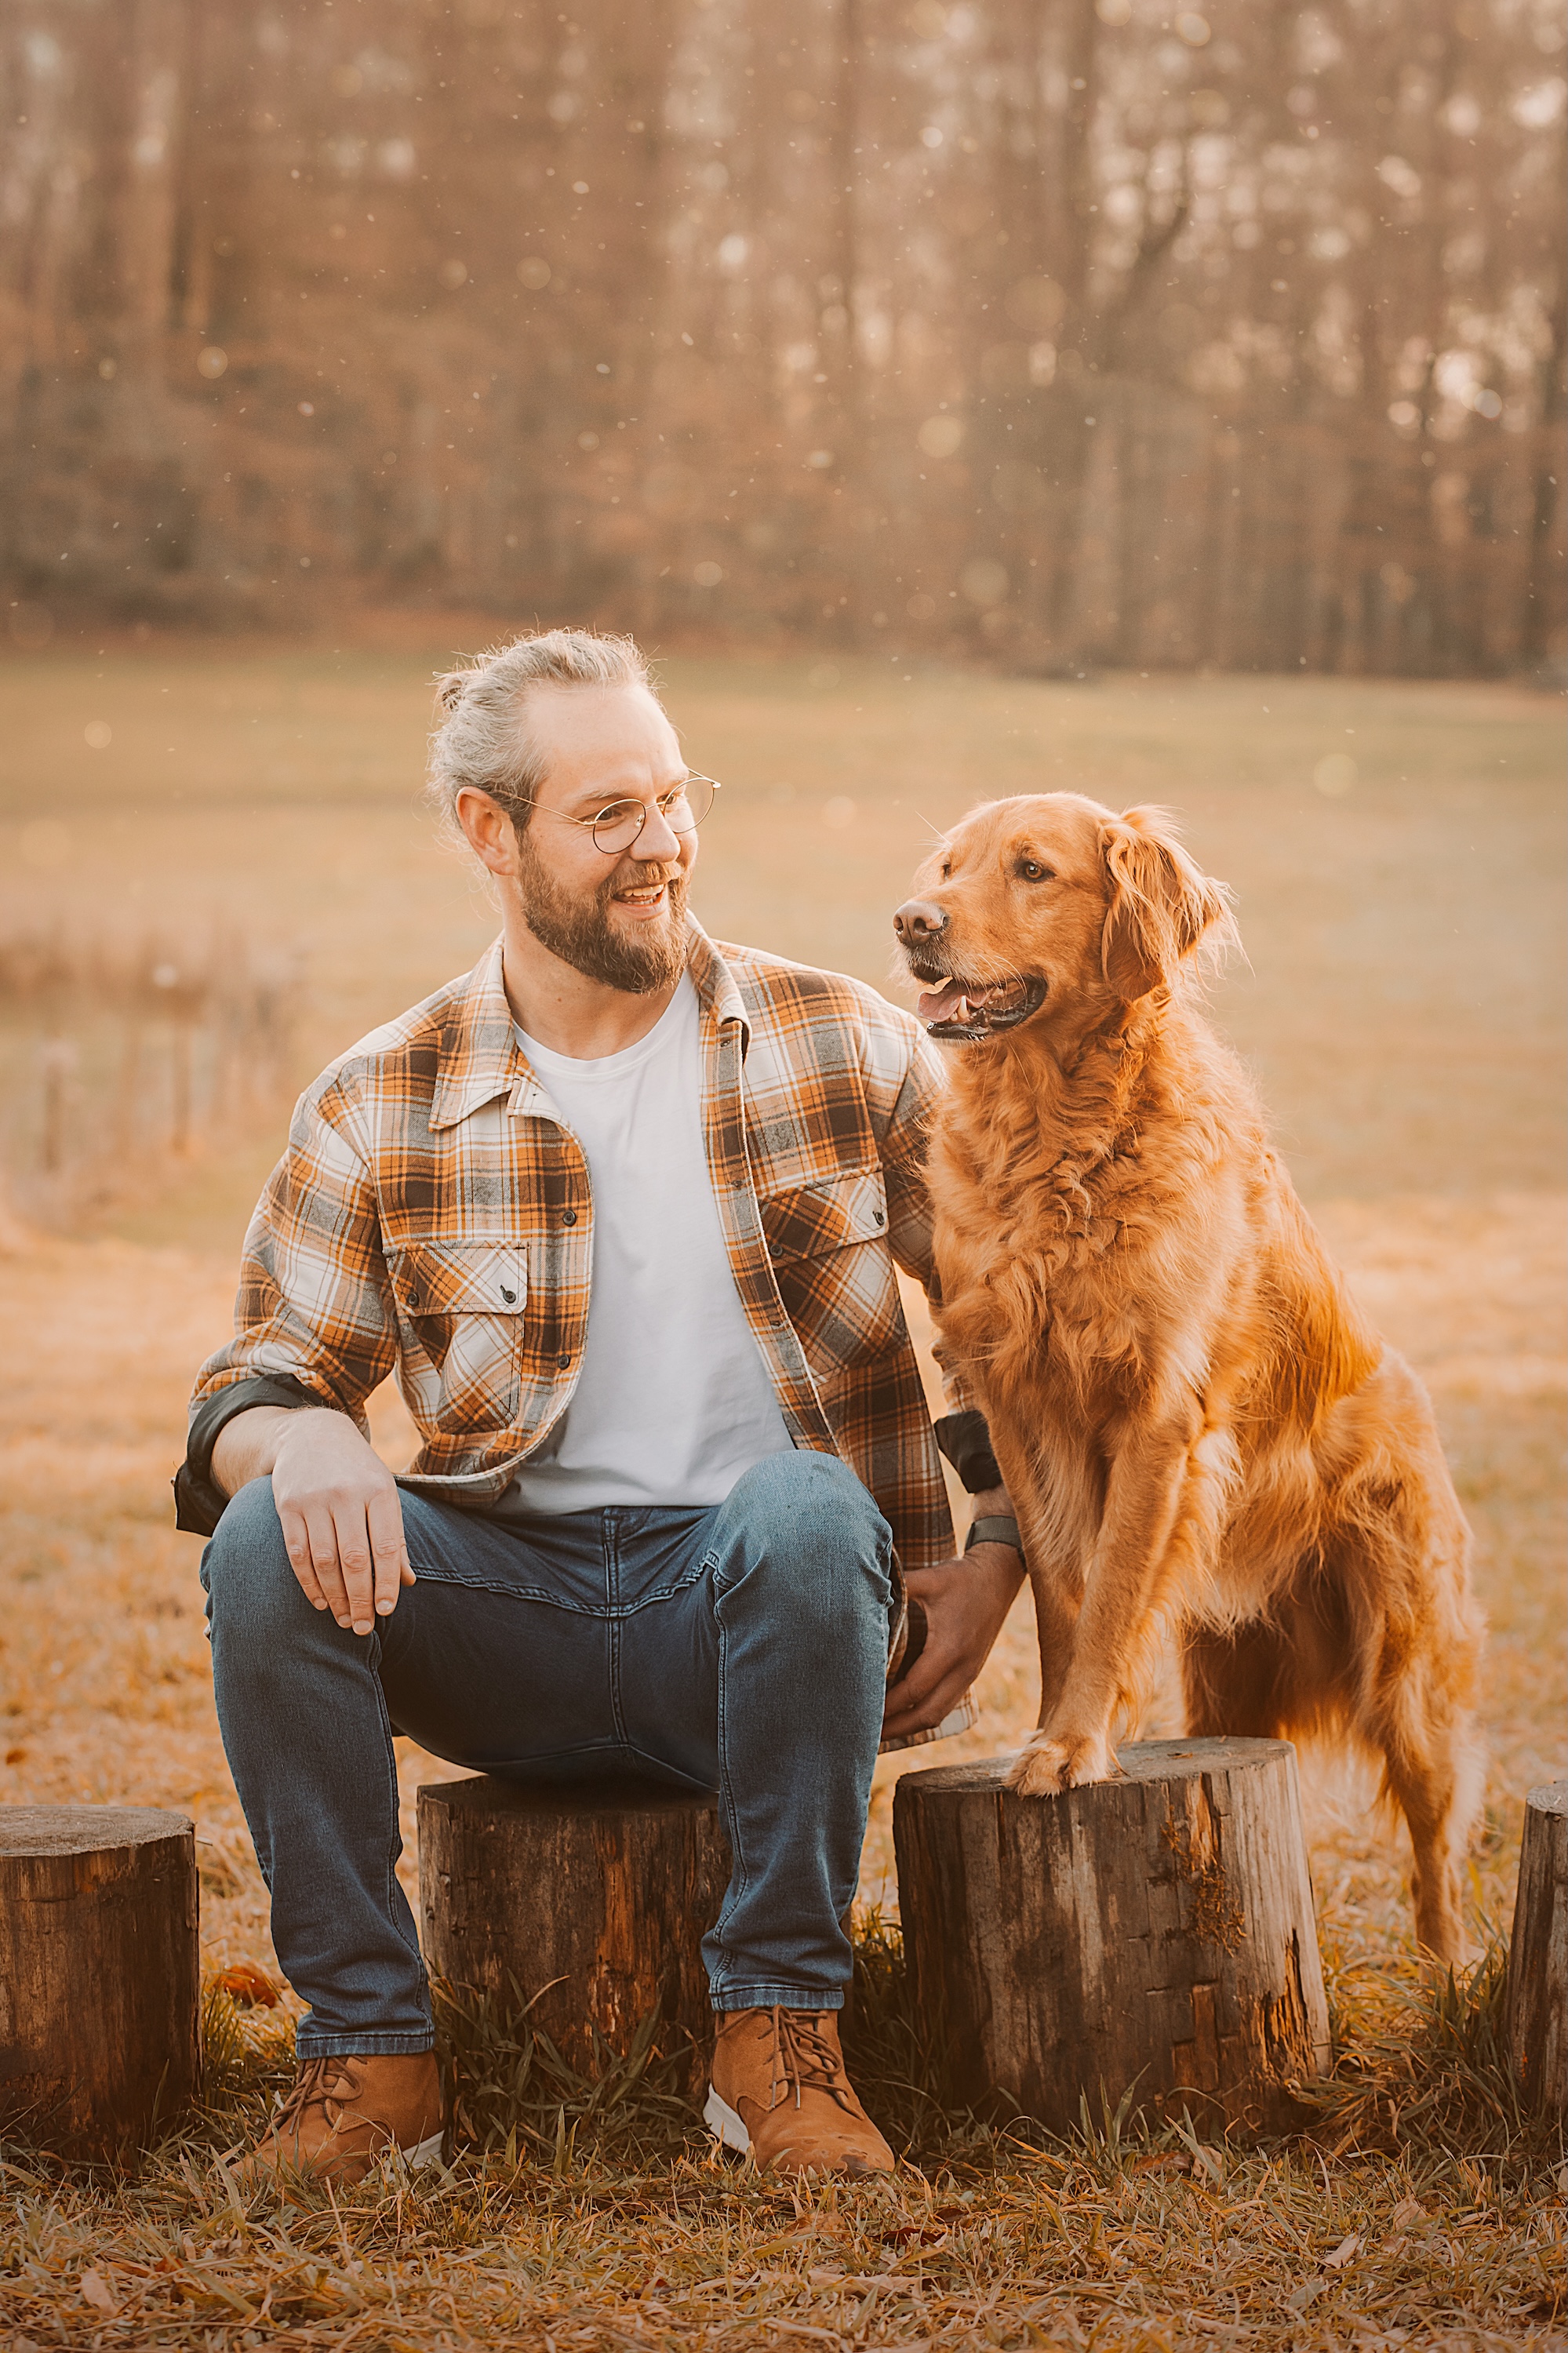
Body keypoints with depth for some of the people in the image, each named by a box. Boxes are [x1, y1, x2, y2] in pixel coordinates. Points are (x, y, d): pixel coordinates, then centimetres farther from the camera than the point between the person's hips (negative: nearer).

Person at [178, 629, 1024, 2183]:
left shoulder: (840, 1048, 4)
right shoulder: (379, 1111, 4)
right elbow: (250, 1390, 3)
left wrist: (996, 1556, -1)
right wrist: (302, 1438, -22)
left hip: (763, 1596, -1)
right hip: (512, 1612, 1)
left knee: (805, 1503, -35)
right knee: (270, 1544, -26)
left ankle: (778, 2030, -21)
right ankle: (365, 2051, -15)